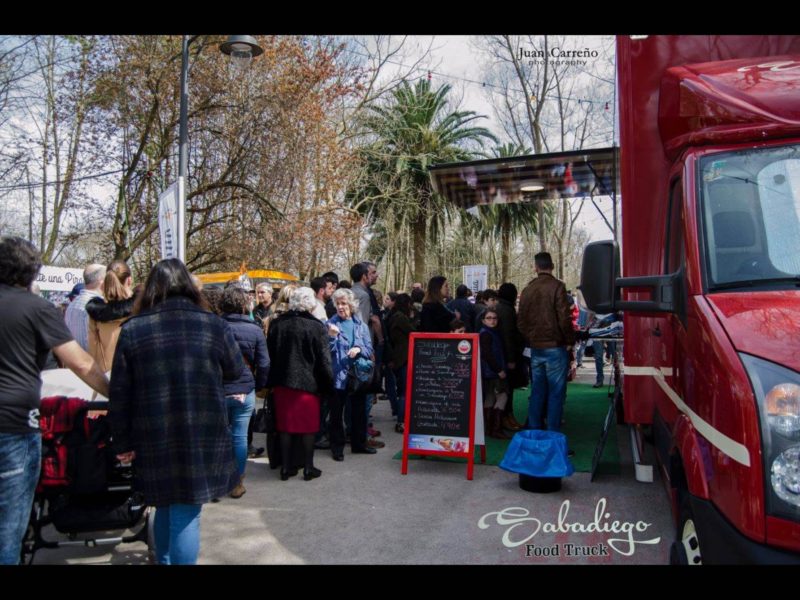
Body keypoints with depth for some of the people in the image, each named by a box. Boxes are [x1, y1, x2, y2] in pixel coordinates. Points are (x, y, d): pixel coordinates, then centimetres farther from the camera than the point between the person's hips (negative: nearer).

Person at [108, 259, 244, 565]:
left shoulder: (132, 329, -2)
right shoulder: (214, 324, -5)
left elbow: (119, 394, 0)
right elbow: (236, 370, 10)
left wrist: (123, 442, 9)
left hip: (153, 437, 3)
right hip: (202, 435, -2)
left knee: (165, 506, 22)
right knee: (186, 514, 4)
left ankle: (164, 560, 40)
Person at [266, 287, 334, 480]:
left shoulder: (276, 324, 0)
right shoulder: (316, 326, -12)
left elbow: (270, 354, 7)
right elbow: (324, 360, -10)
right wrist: (327, 384, 1)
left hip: (281, 382, 4)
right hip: (308, 383, -4)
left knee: (285, 426, 13)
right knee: (308, 427, 9)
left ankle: (286, 467, 20)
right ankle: (308, 468, 17)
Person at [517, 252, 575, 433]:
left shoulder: (527, 289, 7)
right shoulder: (557, 286, -10)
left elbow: (522, 321, 11)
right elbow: (564, 318, -14)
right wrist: (570, 340, -1)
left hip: (535, 347, 5)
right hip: (555, 346, -5)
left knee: (537, 391, 13)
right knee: (556, 392, 1)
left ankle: (533, 431, 19)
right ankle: (553, 432, 2)